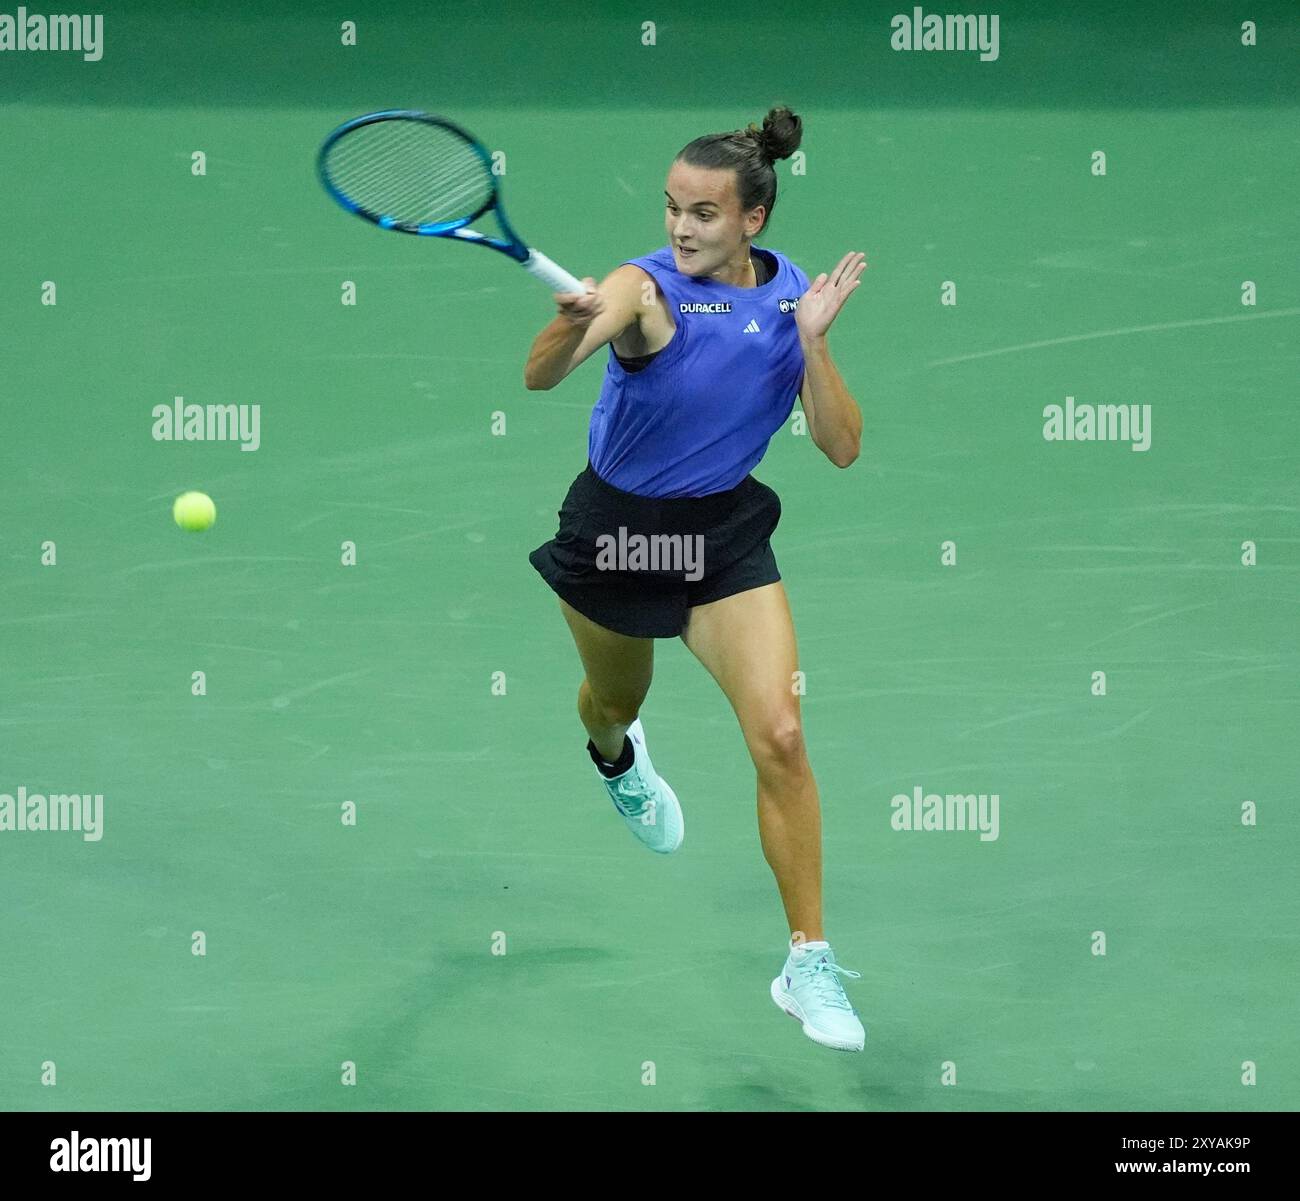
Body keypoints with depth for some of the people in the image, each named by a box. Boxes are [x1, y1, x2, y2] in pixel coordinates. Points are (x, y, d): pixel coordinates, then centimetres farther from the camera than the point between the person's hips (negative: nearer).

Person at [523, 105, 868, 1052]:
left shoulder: (791, 293, -9)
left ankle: (809, 965, -6)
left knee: (780, 737, -14)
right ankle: (617, 761, 66)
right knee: (615, 702, 25)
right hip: (616, 524, -1)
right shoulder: (647, 289, -23)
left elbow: (843, 448, -11)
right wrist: (573, 326, -63)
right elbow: (540, 377, -41)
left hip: (727, 532, 1)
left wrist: (812, 339, -24)